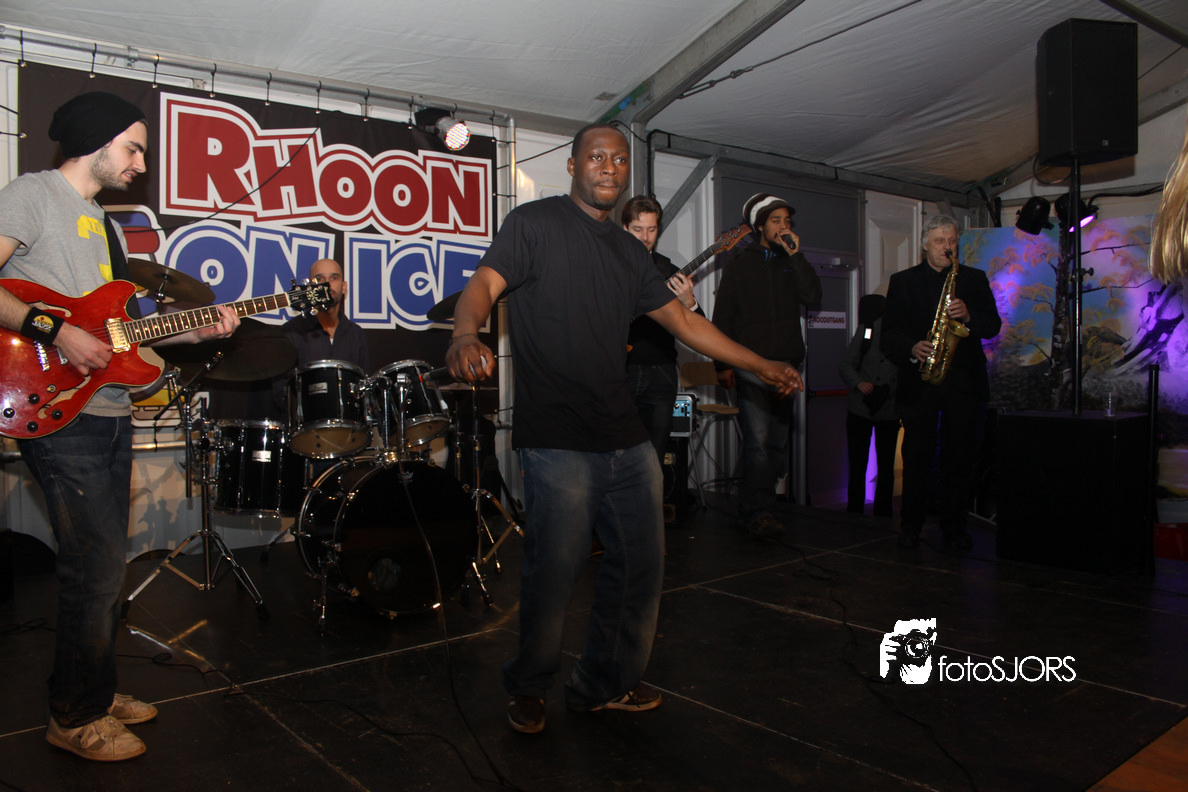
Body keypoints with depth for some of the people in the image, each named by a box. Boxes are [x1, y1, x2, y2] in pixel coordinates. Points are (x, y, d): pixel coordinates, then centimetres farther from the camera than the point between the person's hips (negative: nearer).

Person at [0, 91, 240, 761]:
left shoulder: (105, 223, 21)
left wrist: (196, 329, 8)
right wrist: (56, 332, -22)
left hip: (110, 412, 9)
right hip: (59, 414, -9)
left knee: (105, 563, 15)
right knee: (97, 567, -5)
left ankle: (97, 692, 30)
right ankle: (76, 718, 13)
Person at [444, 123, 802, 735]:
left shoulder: (629, 251, 20)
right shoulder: (536, 223, 1)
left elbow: (684, 321, 24)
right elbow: (485, 283, -14)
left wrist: (761, 366, 23)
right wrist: (465, 333, -37)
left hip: (625, 438, 7)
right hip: (557, 439, -7)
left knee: (641, 562, 10)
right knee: (555, 570, -4)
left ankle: (605, 684, 30)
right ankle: (528, 688, 23)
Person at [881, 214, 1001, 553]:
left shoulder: (975, 279, 15)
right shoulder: (902, 282, 11)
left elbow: (993, 325, 6)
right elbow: (890, 333, 3)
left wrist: (969, 316, -14)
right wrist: (912, 349, -16)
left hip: (963, 381, 1)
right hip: (918, 381, -1)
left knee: (959, 457, 1)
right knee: (916, 457, 0)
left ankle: (954, 528, 10)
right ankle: (910, 526, 11)